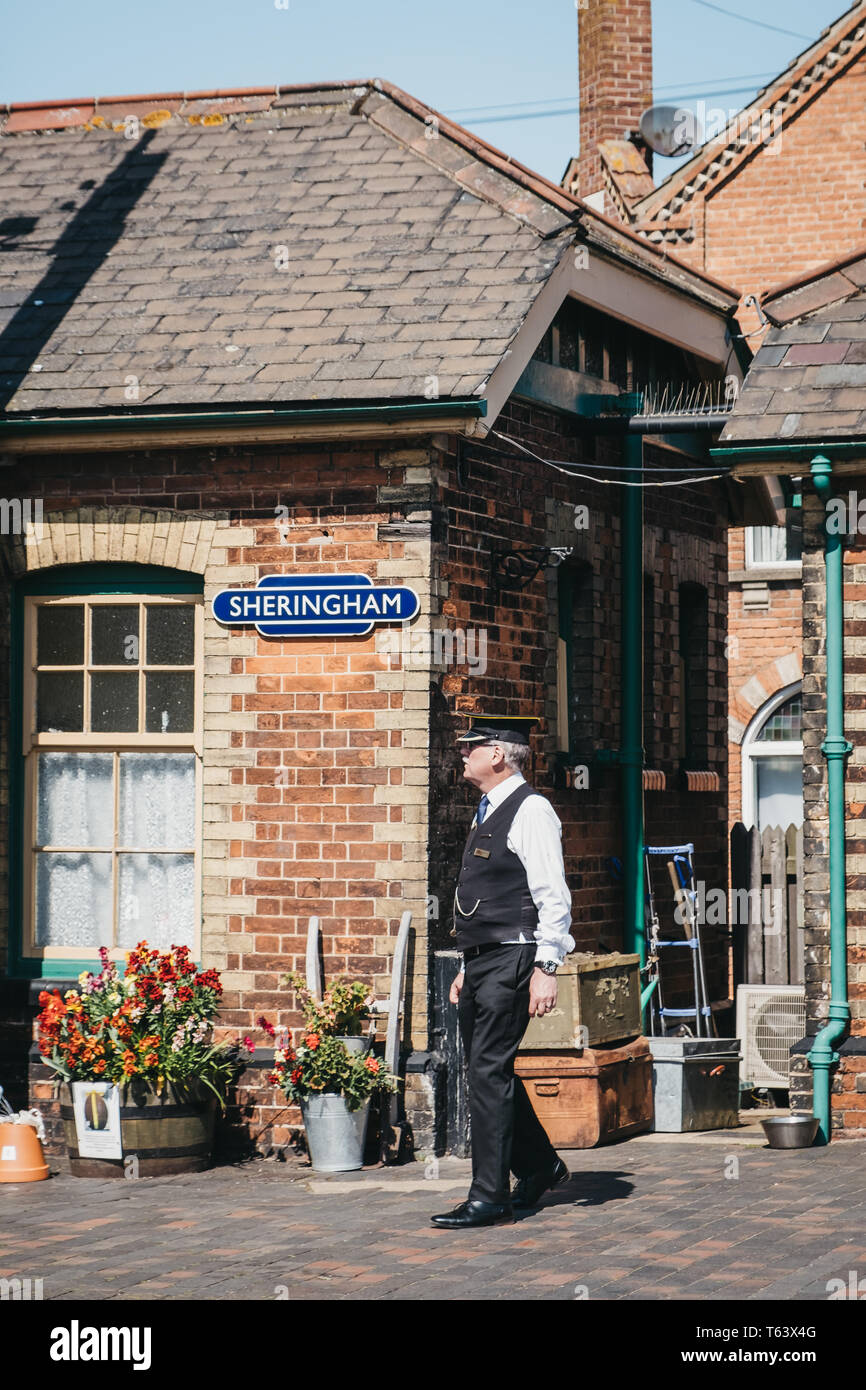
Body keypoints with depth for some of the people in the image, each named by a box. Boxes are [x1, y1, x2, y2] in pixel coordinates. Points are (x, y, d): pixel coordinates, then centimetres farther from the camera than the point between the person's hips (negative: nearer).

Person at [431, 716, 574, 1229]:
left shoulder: (530, 811, -10)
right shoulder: (488, 813, 19)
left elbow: (554, 899, -16)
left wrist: (546, 970, -21)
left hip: (513, 961, -10)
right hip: (481, 961, 10)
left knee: (490, 1072, -10)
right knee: (488, 1070, 14)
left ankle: (490, 1197, -7)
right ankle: (540, 1165, 30)